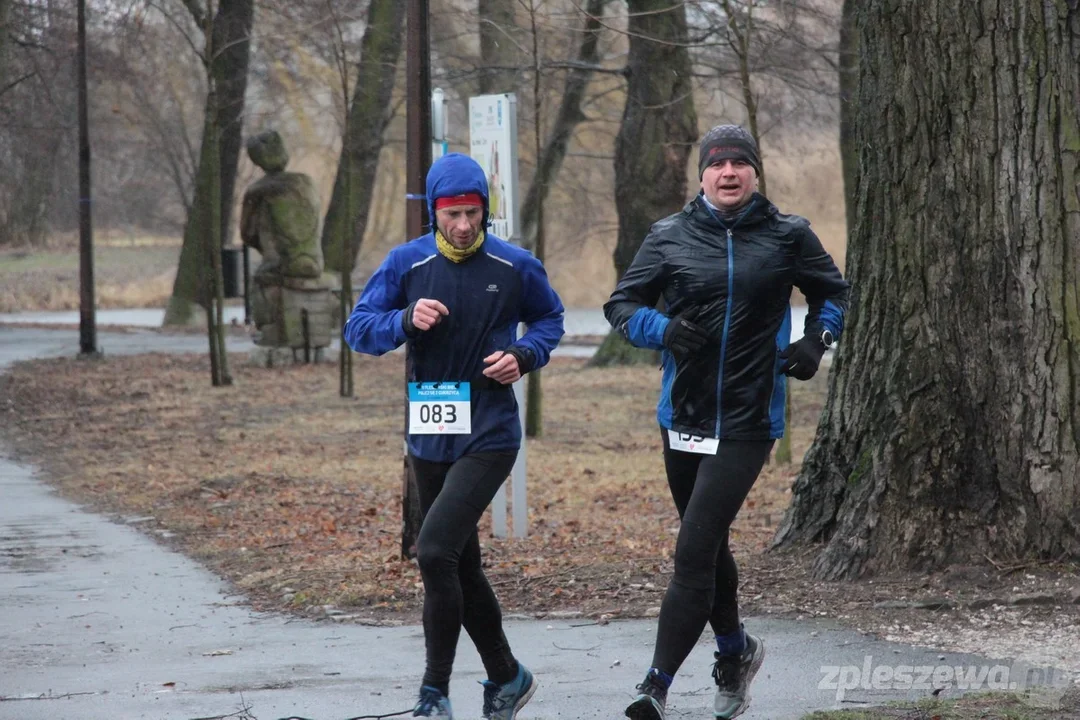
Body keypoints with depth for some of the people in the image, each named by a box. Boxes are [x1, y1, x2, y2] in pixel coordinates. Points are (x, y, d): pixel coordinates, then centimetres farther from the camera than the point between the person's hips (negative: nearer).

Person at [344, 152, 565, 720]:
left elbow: (550, 319, 15)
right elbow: (358, 329, 0)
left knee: (435, 550, -20)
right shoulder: (406, 264, 1)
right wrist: (405, 320, -18)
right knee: (461, 566, 14)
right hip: (428, 438, 4)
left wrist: (525, 355, -5)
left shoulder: (515, 267, -2)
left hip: (489, 436, -4)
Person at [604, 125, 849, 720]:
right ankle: (735, 652, 43)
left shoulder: (788, 236, 0)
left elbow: (832, 293, 17)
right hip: (683, 418, 3)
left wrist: (815, 340, -2)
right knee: (706, 547, 19)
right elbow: (622, 304, 6)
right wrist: (663, 329, -14)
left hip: (747, 422, -3)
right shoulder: (670, 236, 2)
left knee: (694, 552, -12)